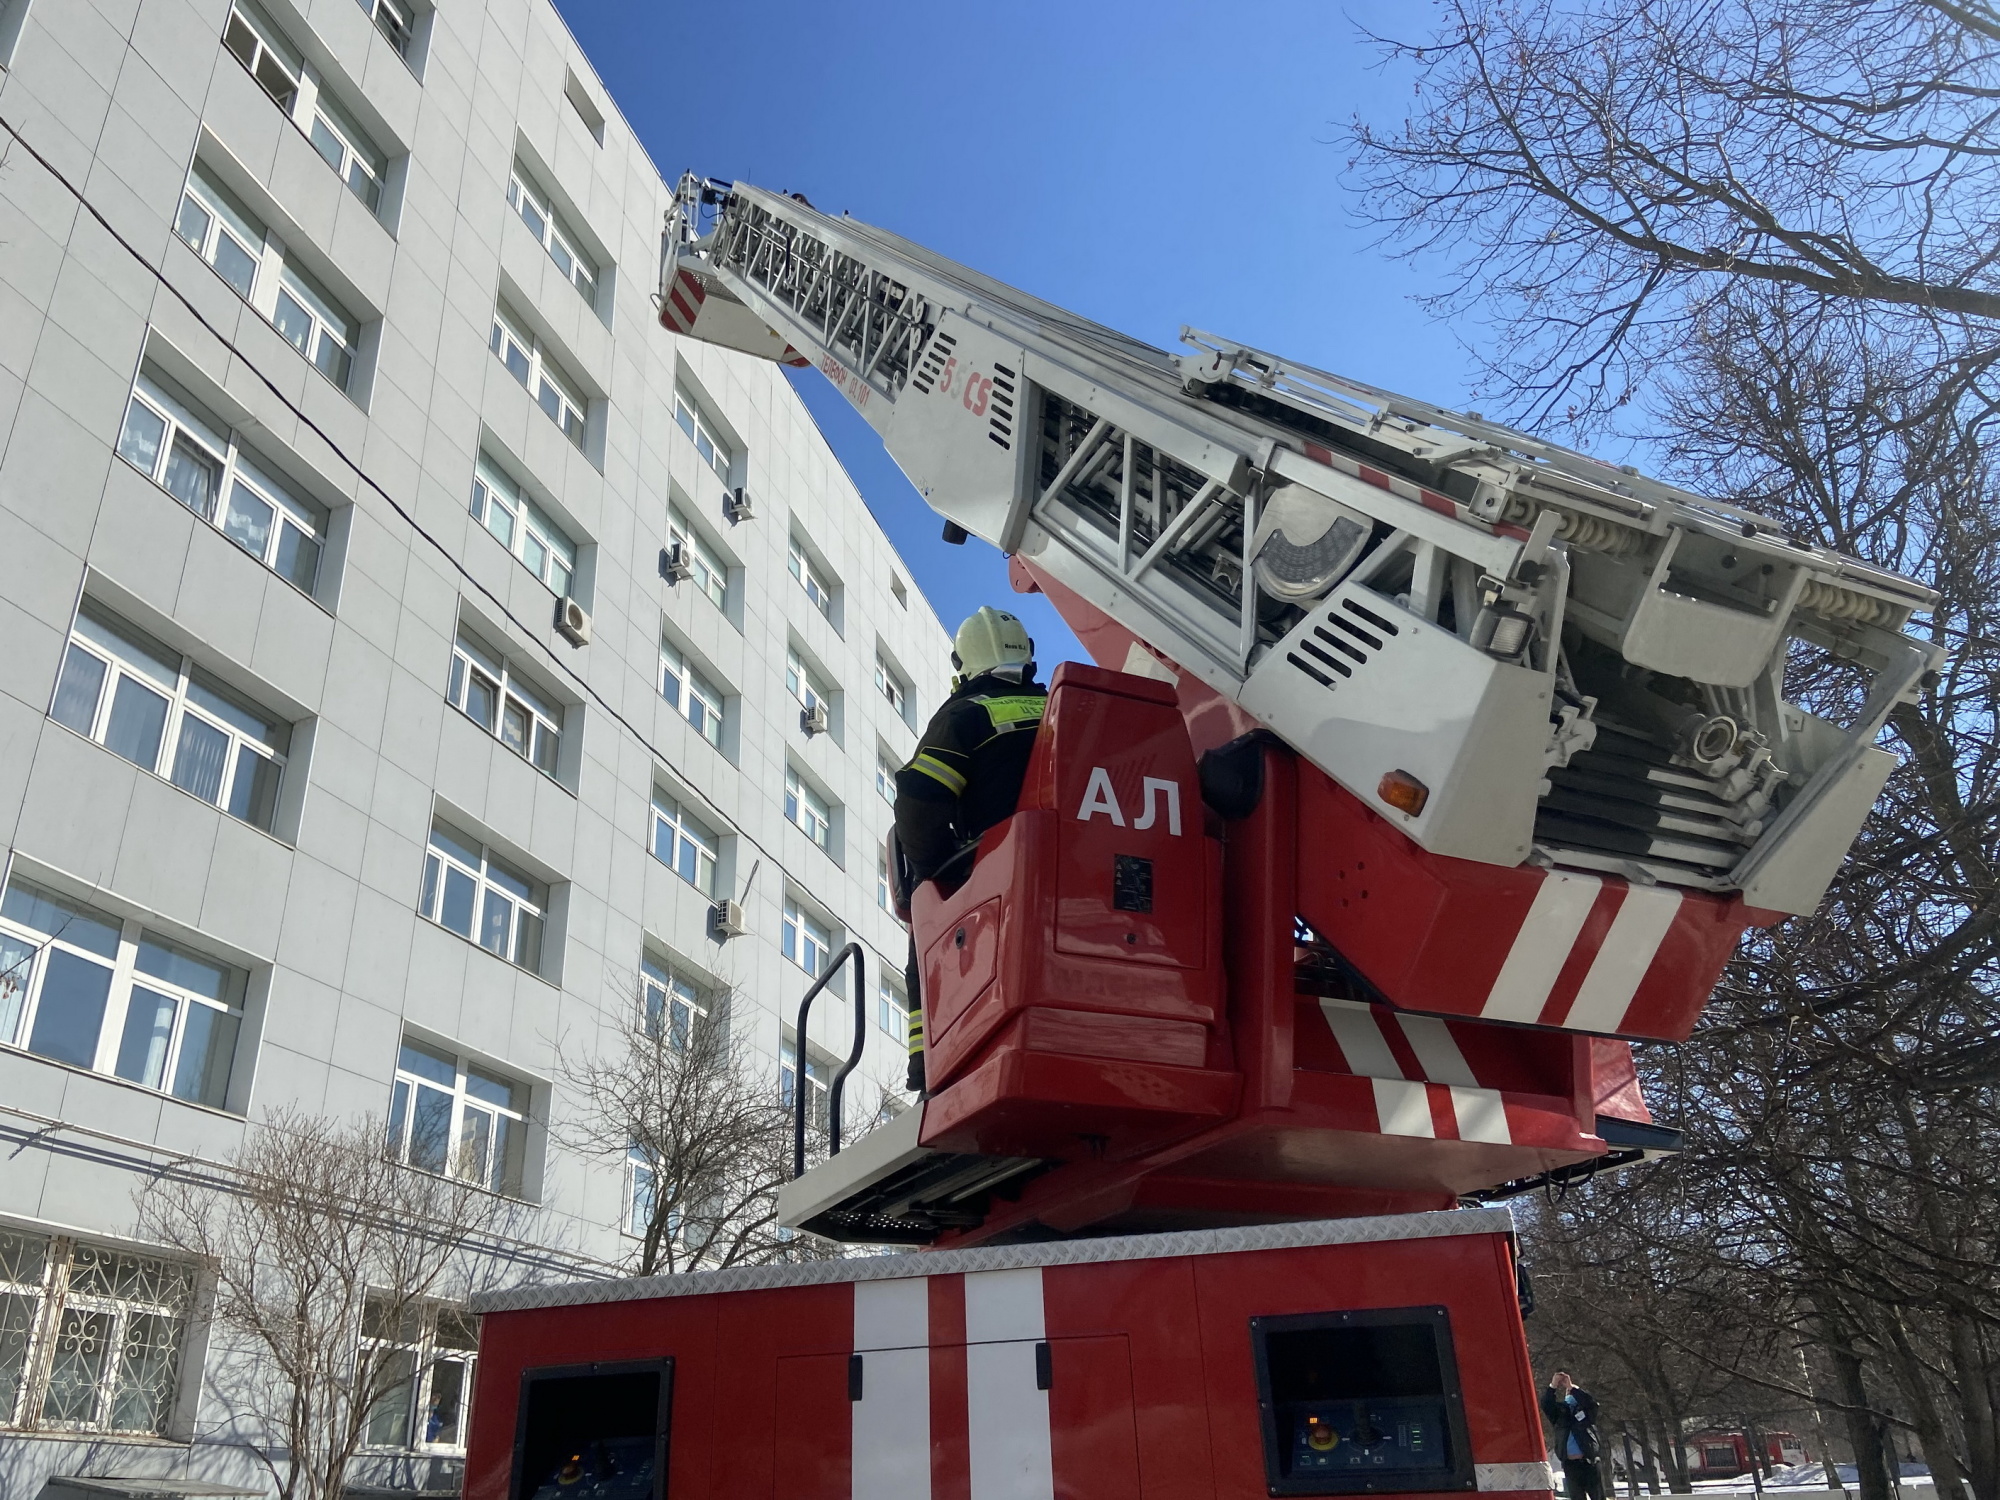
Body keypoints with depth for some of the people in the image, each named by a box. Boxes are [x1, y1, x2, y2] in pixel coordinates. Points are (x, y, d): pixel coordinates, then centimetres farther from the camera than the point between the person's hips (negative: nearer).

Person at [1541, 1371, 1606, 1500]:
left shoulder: (1586, 1408, 8)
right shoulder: (1560, 1411, 13)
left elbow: (1591, 1401, -13)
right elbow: (1546, 1405, -5)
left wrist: (1572, 1387, -19)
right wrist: (1553, 1386, -19)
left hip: (1589, 1462, -2)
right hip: (1570, 1464, 2)